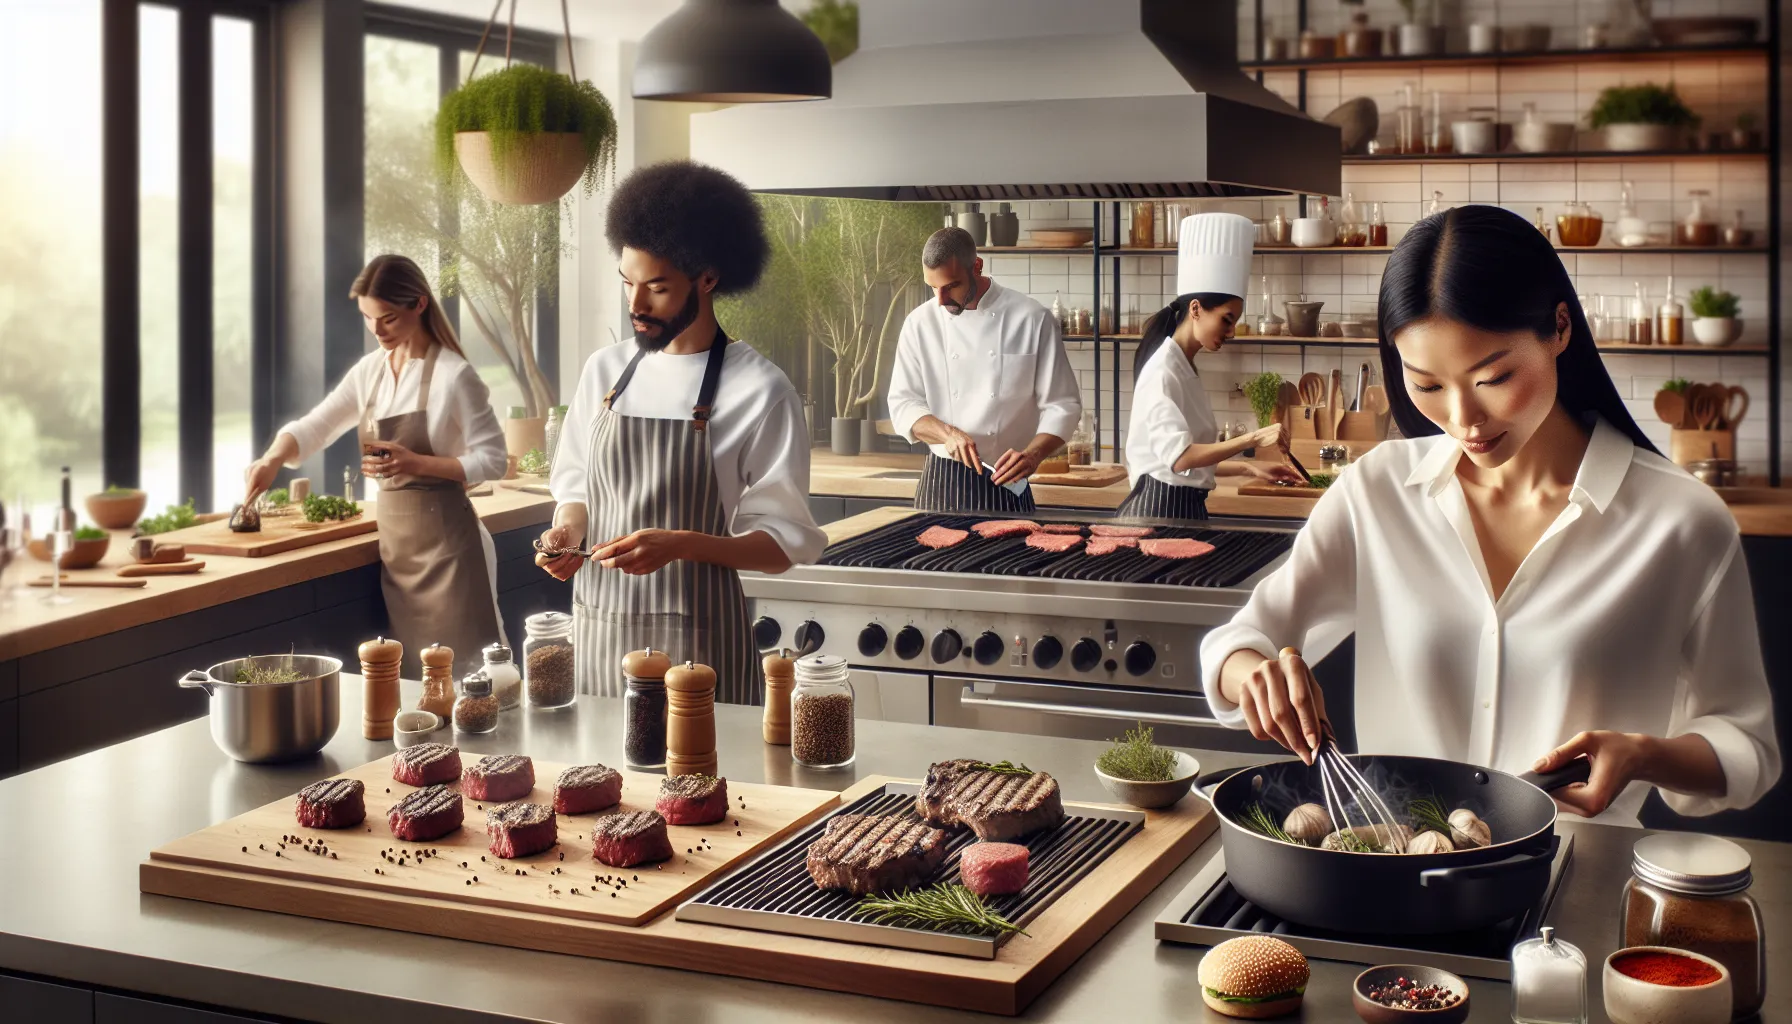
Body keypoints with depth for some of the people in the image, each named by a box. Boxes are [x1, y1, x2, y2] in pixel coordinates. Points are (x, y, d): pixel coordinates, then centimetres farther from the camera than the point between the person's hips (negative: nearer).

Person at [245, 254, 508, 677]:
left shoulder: (453, 375, -11)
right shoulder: (369, 372, 8)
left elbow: (492, 460, -11)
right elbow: (312, 427, 11)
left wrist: (416, 463, -22)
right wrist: (273, 459, -10)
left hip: (444, 540, -7)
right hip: (394, 541, 7)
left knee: (461, 671, -5)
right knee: (411, 673, 11)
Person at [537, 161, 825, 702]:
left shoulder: (760, 390, -9)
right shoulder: (604, 371, 6)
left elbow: (783, 545, -9)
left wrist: (678, 544, -23)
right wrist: (567, 531, -5)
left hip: (695, 639, -4)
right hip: (597, 629, 4)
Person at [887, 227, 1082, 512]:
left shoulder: (1031, 319, -5)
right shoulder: (920, 323, 3)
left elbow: (1062, 406, -4)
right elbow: (903, 404, 1)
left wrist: (1033, 454, -22)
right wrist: (948, 434, -19)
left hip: (1005, 484, -2)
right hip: (940, 484, 2)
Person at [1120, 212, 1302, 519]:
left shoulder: (1184, 368, 15)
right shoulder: (1163, 371, -14)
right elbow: (1179, 456, -24)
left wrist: (1250, 469, 13)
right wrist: (1253, 439, -26)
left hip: (1186, 507, 9)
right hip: (1159, 506, -9)